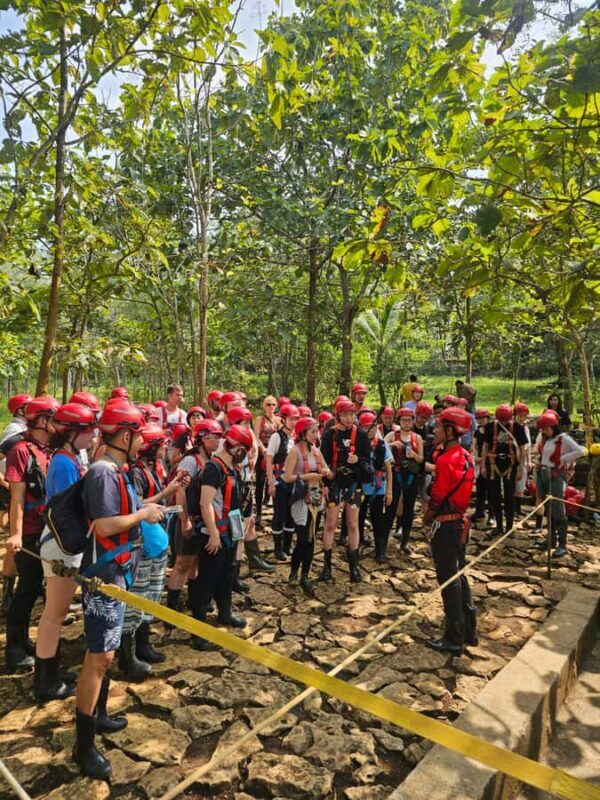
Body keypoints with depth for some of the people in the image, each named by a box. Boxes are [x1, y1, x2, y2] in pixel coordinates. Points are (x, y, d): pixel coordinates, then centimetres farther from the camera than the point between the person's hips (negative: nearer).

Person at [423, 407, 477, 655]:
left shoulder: (446, 460, -22)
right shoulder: (465, 457, 5)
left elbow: (438, 497, -18)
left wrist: (427, 520, -1)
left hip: (445, 526, -9)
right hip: (460, 522, 9)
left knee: (449, 582, 3)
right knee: (458, 576, 20)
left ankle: (454, 639, 15)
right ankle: (468, 630, 32)